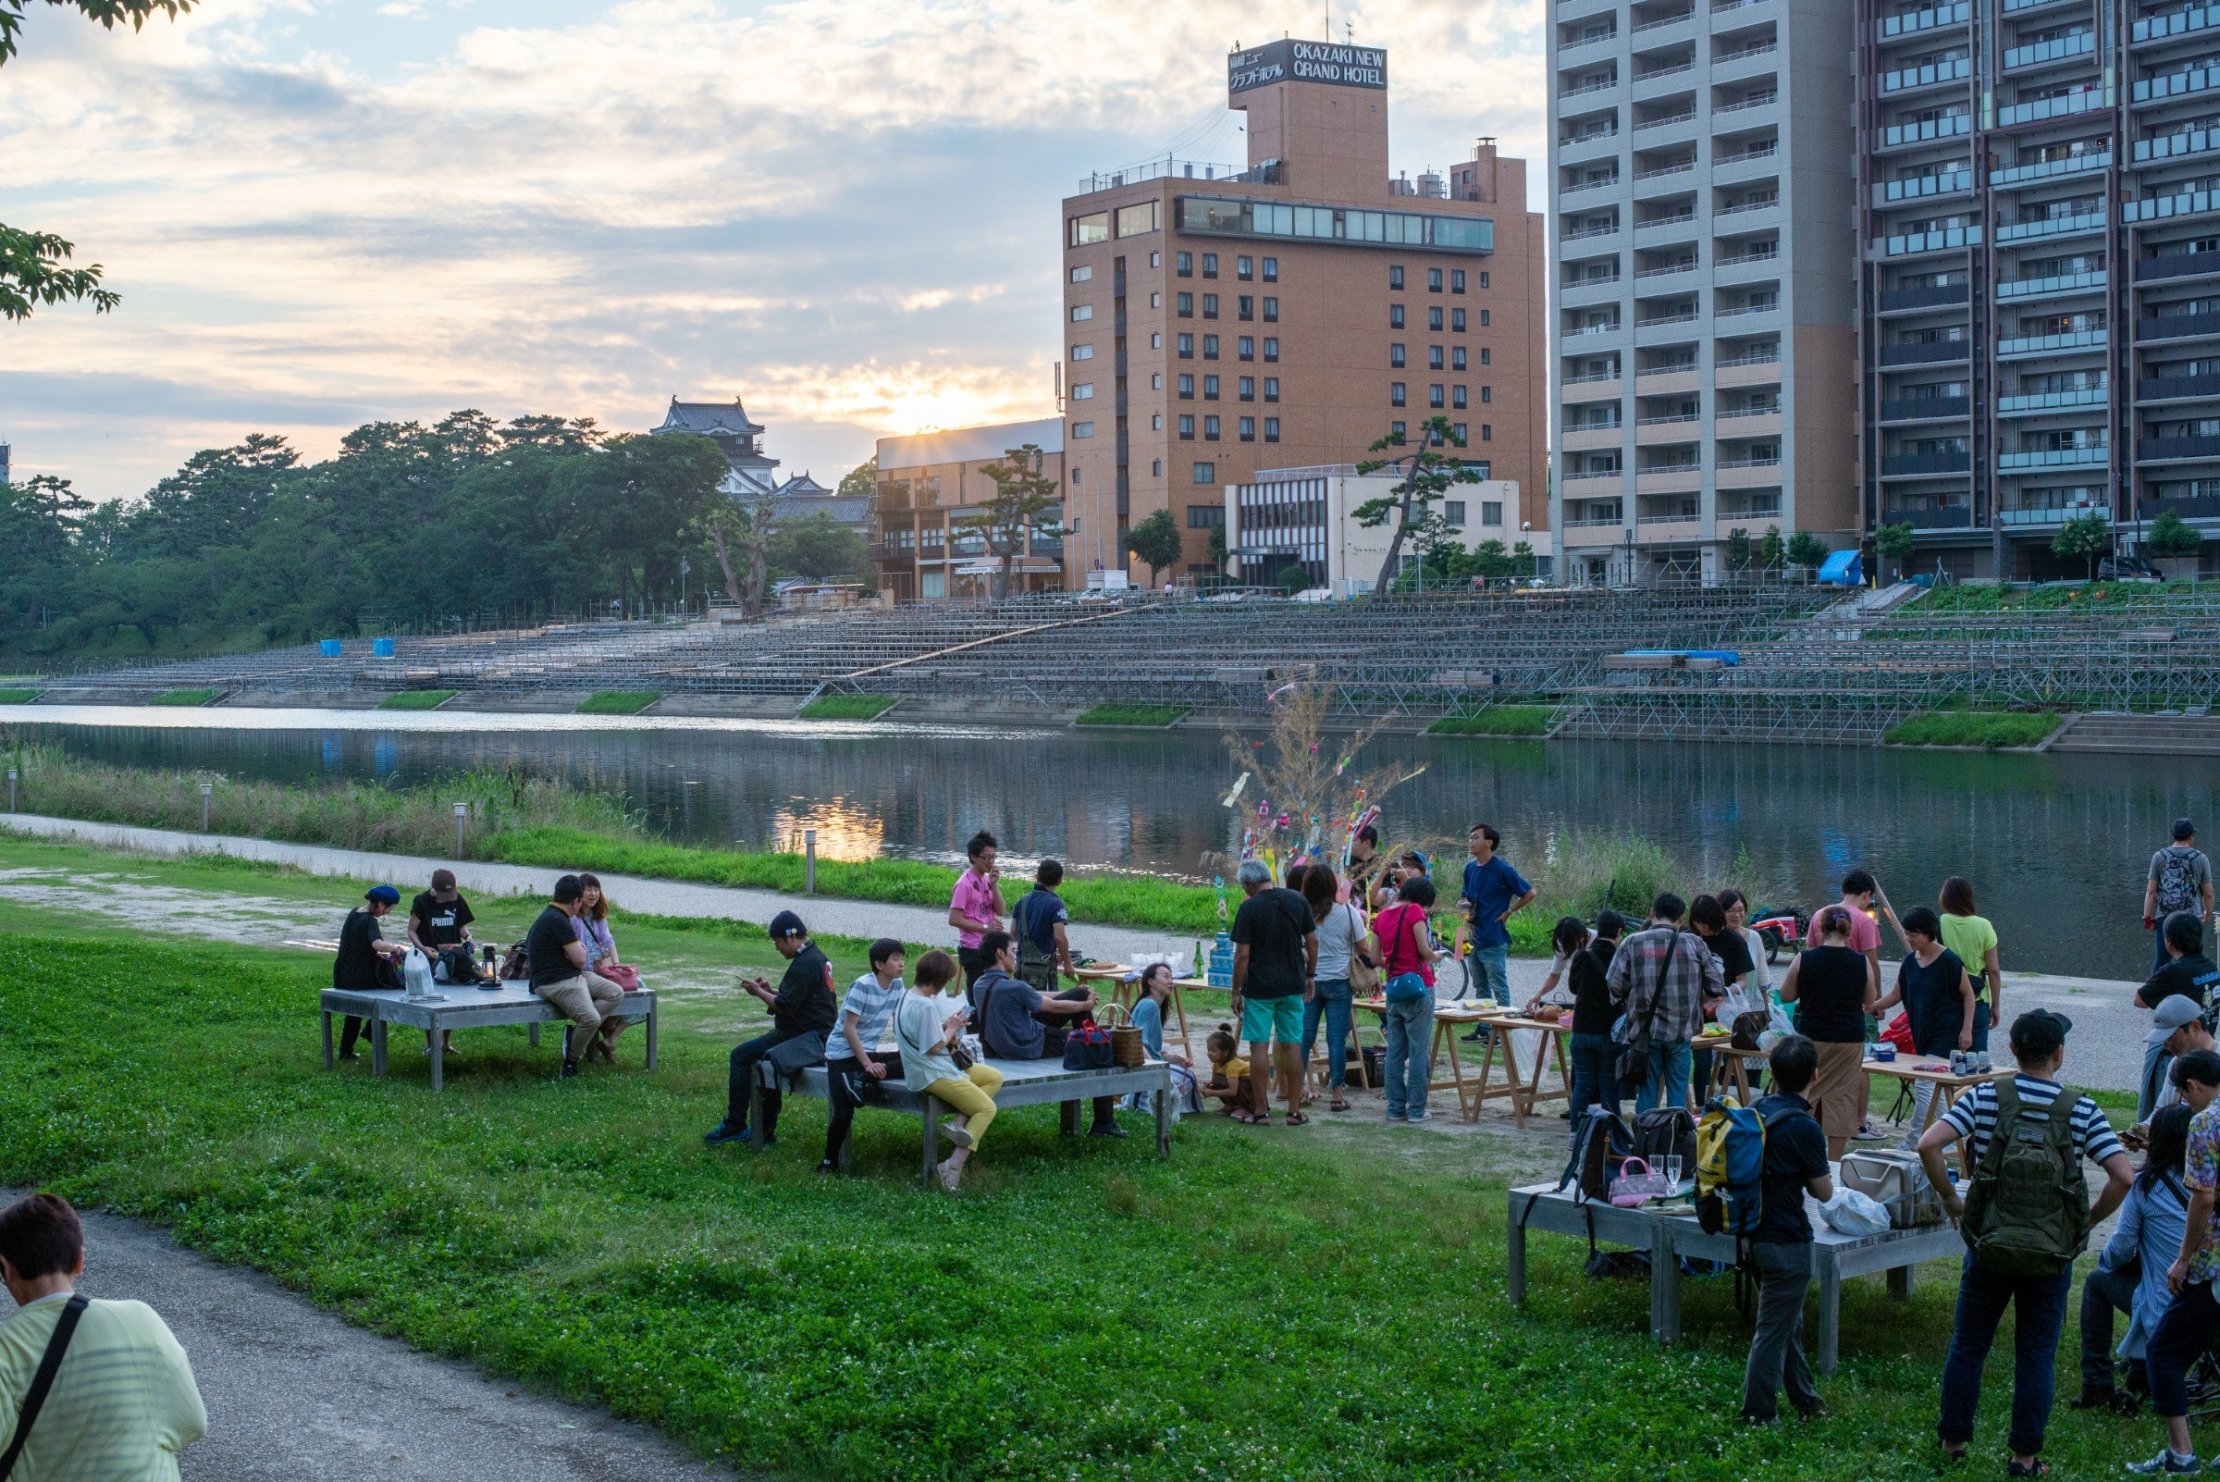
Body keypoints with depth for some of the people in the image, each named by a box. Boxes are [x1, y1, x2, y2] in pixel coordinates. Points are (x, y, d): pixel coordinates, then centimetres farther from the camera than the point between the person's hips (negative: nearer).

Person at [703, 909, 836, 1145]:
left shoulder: (804, 964, -17)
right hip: (819, 1034, 11)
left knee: (741, 1055, -8)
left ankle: (735, 1125, -4)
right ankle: (765, 1131, 24)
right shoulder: (815, 956, 16)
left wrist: (759, 993, -5)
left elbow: (786, 1005, -21)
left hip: (806, 1038, -11)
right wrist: (768, 991, 11)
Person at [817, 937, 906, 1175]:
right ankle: (830, 1161, 0)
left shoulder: (897, 985, 0)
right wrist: (867, 1064, -22)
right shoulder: (862, 986, -19)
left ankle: (862, 1080, -20)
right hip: (843, 1054, -6)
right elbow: (849, 1028, -19)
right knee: (843, 1113, -18)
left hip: (869, 1051, 6)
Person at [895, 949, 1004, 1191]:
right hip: (932, 1075, -10)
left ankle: (960, 1124, -5)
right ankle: (954, 1167, -13)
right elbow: (935, 1047, -21)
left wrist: (947, 1026, 5)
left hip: (942, 1067, 10)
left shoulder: (908, 997, 7)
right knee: (987, 1108, -5)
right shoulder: (926, 1007, -24)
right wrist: (951, 1029, -5)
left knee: (995, 1077, 12)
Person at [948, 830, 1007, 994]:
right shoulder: (965, 883, -13)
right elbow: (954, 919, -16)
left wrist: (994, 885, -6)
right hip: (972, 948, -8)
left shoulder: (988, 880, 10)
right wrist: (985, 928, -17)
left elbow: (1000, 911, 5)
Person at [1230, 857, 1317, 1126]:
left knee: (1259, 1046, 2)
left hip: (1259, 986, -4)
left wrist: (1236, 991, -4)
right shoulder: (1297, 901, 3)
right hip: (1292, 986, 4)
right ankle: (1295, 1110, 10)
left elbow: (1242, 954, -11)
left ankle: (1261, 1111, 3)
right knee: (1292, 1045, 8)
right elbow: (1312, 941, 7)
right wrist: (1310, 975, 18)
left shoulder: (1249, 907, -10)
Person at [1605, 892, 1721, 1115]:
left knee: (1646, 1092, 9)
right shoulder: (1693, 943, -3)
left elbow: (1614, 984, -6)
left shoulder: (1633, 943, -3)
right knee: (1677, 1091, 9)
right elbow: (1716, 985, 0)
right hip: (1681, 1031, 0)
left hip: (1644, 1031, 0)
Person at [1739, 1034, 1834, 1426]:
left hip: (1755, 1235, 8)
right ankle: (1758, 1415, 7)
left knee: (1790, 1323, 21)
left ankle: (1804, 1400, 34)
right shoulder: (1803, 1127, -20)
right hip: (1786, 1242, -8)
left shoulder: (1755, 1112, 2)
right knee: (1774, 1329, 1)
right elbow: (1824, 1191, -10)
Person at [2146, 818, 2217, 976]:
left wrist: (2147, 917, 2)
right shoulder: (2200, 859, 0)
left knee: (2160, 961, 4)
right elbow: (2208, 893, 4)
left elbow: (2151, 891, -1)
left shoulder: (2159, 857, 2)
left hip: (2164, 917, 1)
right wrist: (2208, 912, 21)